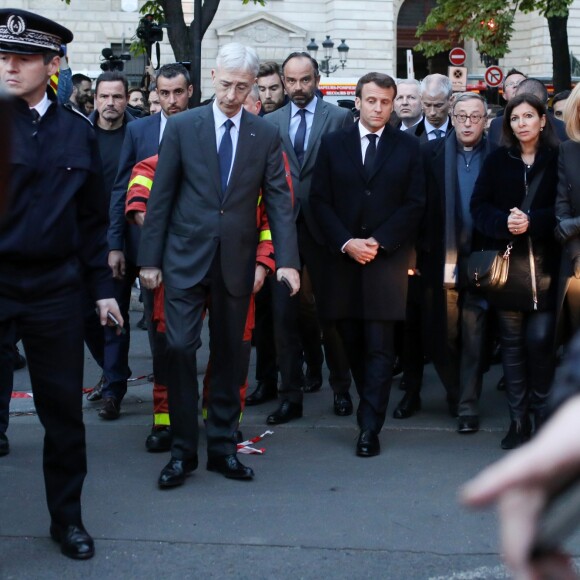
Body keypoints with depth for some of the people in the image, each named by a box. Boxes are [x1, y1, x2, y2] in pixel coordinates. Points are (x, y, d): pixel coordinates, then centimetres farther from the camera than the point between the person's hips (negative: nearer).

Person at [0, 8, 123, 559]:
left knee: (63, 409, 11)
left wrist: (102, 286, 8)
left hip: (56, 291, 3)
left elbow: (92, 217, 9)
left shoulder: (77, 132, 5)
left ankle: (67, 517, 27)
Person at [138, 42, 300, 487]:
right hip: (186, 256, -1)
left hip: (236, 261, 1)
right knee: (180, 348, -6)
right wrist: (150, 258, -2)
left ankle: (223, 447, 19)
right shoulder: (182, 127, 0)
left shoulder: (266, 136, 3)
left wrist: (288, 260, -11)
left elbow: (279, 201, 0)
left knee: (229, 356, 8)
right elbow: (161, 196, 1)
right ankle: (183, 450, 5)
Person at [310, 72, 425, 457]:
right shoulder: (333, 144, 8)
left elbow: (414, 204, 1)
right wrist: (346, 243, -10)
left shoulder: (408, 147, 6)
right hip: (343, 258, 2)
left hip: (387, 258, -2)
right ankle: (373, 406, 25)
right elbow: (320, 201, 4)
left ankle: (370, 428, -7)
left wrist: (378, 242, -10)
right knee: (353, 342, 7)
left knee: (379, 347, -6)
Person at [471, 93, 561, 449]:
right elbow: (480, 207, 3)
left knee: (541, 341, -8)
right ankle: (518, 418, 11)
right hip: (505, 263, 2)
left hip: (545, 265, -2)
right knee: (512, 343, 4)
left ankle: (543, 414, 8)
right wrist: (504, 223, -16)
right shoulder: (497, 160, 8)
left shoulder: (558, 160, 1)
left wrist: (532, 221, -18)